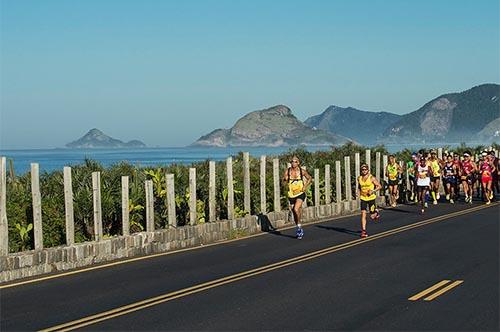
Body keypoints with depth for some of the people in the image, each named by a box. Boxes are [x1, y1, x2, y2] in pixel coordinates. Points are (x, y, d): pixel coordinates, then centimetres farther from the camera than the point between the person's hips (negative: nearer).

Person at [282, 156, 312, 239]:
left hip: (300, 194, -3)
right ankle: (300, 230, 27)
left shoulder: (302, 171, -4)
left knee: (296, 209, -25)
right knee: (294, 212, 9)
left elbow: (309, 178, 10)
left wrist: (305, 186, -3)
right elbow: (284, 181, 3)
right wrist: (285, 179, -19)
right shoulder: (288, 171, -2)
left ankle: (299, 225, -5)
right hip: (291, 194, 3)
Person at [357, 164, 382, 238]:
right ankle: (363, 231, -7)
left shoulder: (372, 178, -9)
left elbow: (379, 186, -4)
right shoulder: (359, 178, 4)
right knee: (363, 214, -10)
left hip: (371, 198, -3)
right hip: (363, 198, 3)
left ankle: (376, 212, 40)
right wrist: (359, 194, 6)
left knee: (372, 216, 4)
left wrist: (373, 191, -18)